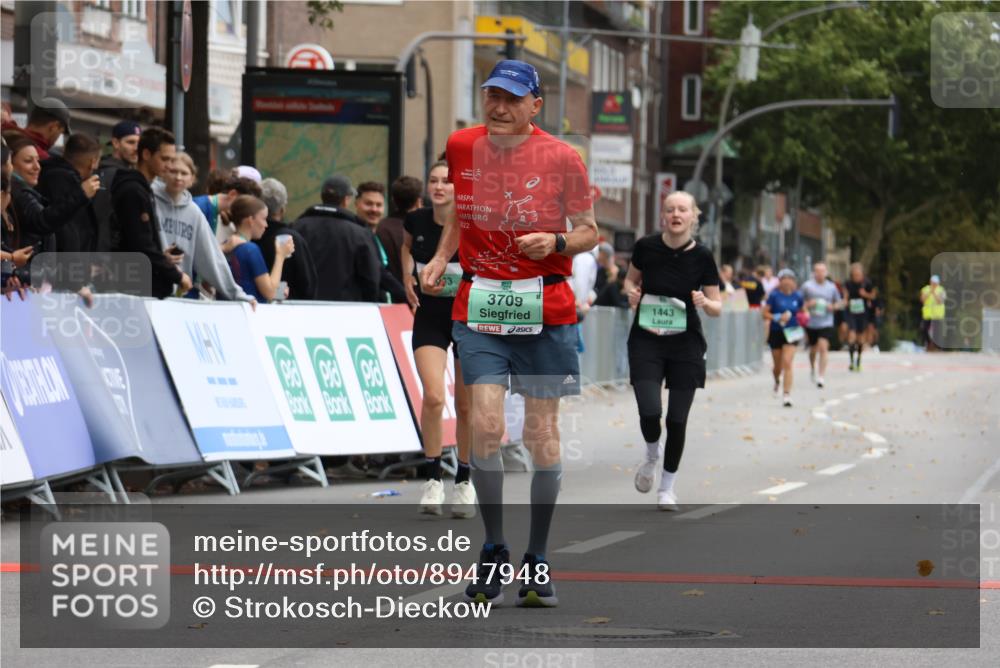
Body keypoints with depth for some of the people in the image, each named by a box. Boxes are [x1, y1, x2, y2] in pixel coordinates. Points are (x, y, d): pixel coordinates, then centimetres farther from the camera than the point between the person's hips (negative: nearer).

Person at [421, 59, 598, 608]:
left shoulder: (561, 157, -5)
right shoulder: (461, 147, 4)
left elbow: (589, 231, 2)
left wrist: (556, 242, -17)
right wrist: (441, 256, 13)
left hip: (546, 310, -1)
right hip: (479, 304, 2)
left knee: (542, 433, 1)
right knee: (486, 425, -12)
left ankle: (537, 560, 14)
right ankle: (493, 552, 4)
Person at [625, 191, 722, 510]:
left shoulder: (702, 256, -6)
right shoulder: (646, 247, -5)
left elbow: (717, 308, 1)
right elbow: (631, 280, 14)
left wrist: (705, 302, -21)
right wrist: (632, 292, -8)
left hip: (686, 344, 0)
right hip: (646, 341, 0)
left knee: (677, 420, 1)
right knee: (650, 411, -16)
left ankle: (667, 487, 20)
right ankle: (651, 456, 19)